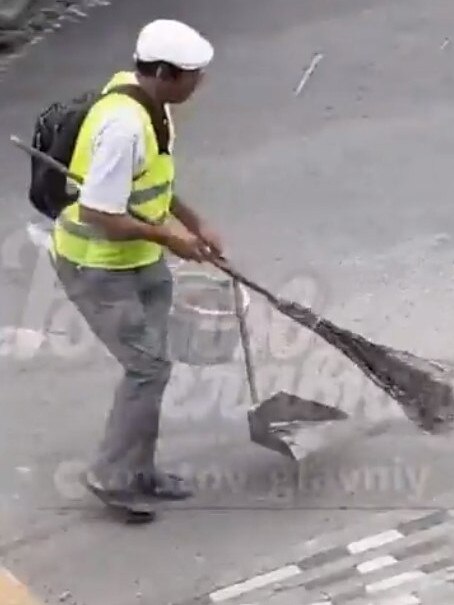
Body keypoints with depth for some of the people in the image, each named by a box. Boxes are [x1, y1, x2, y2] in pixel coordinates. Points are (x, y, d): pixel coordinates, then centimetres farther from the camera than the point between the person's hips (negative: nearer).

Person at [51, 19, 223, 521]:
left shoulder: (153, 105, -1)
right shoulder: (124, 125, -32)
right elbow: (100, 214, -31)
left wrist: (194, 223, 8)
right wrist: (169, 238, -21)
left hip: (139, 259, 9)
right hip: (97, 268, -9)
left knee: (149, 364, 15)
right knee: (149, 367, -4)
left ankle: (137, 470, 29)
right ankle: (111, 477, 11)